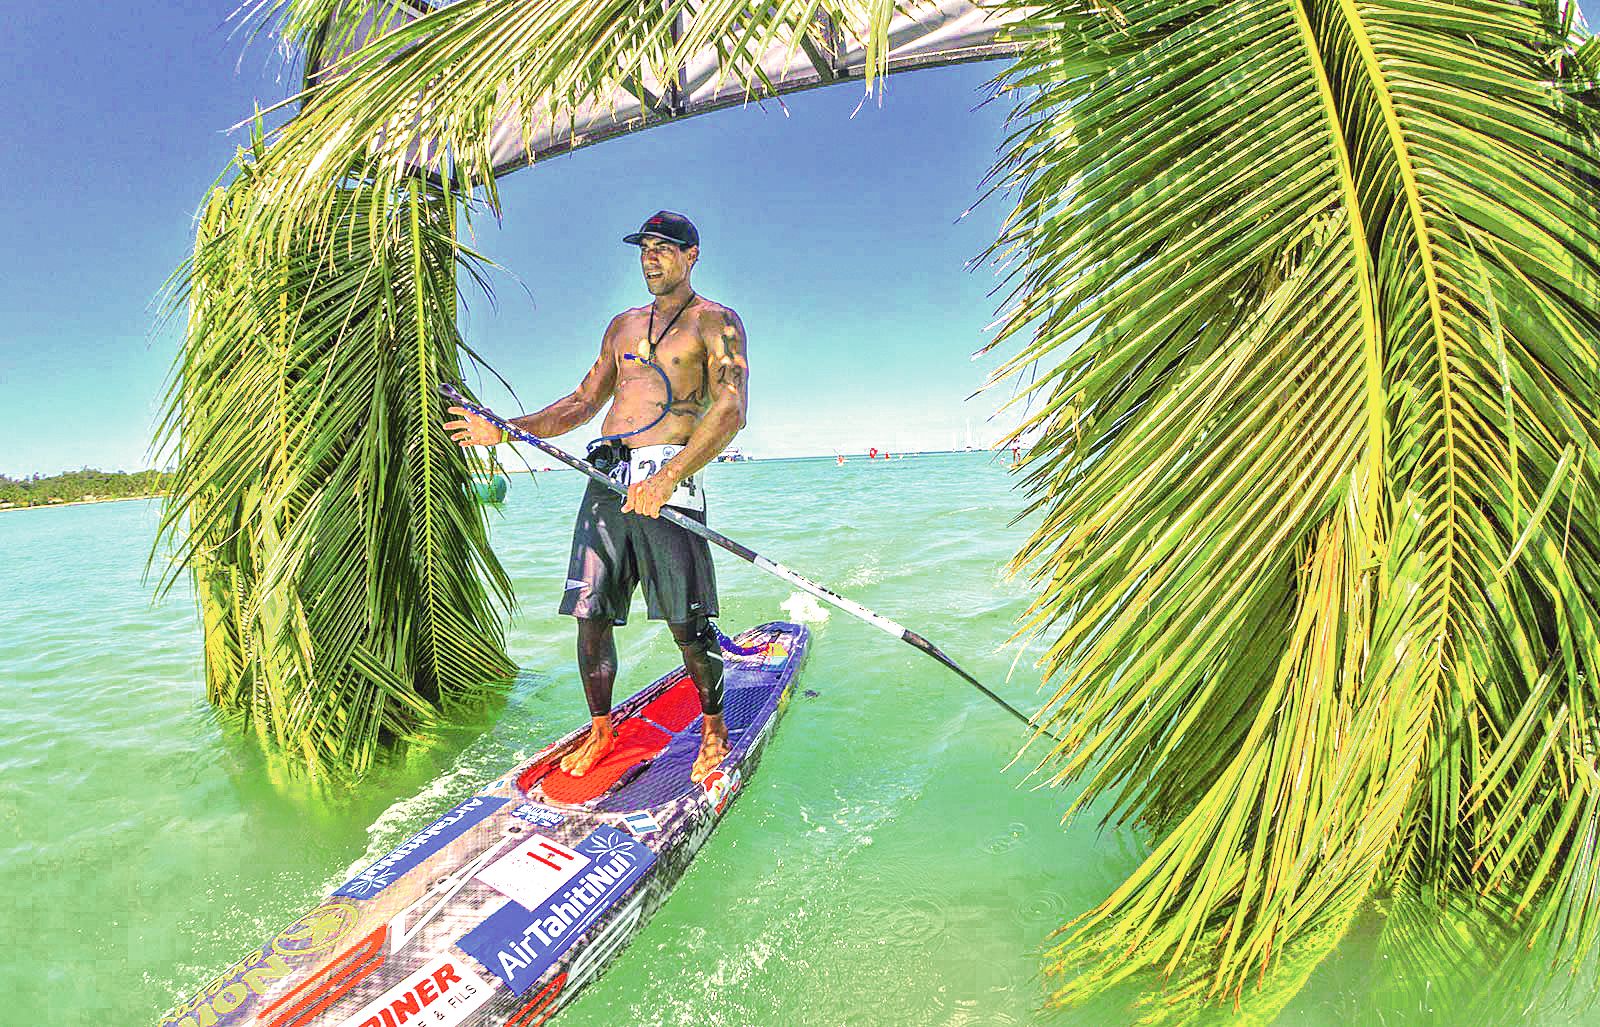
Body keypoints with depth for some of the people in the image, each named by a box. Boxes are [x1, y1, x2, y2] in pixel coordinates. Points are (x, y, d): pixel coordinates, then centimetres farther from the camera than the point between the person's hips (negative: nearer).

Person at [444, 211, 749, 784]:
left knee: (687, 623, -6)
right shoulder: (623, 325, 24)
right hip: (606, 479, 6)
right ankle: (601, 731, 24)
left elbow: (731, 411, -12)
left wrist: (668, 477, -24)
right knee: (590, 613, 5)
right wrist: (508, 430, 16)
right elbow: (584, 402, 28)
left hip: (668, 478, -6)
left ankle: (714, 729, 17)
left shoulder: (716, 322, 4)